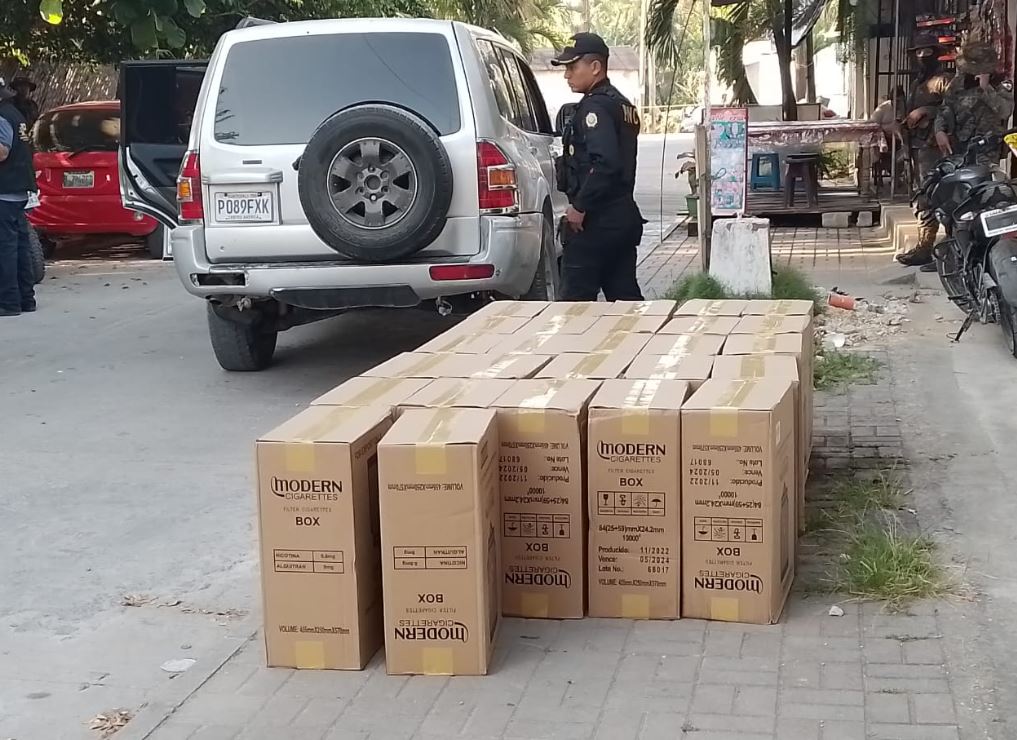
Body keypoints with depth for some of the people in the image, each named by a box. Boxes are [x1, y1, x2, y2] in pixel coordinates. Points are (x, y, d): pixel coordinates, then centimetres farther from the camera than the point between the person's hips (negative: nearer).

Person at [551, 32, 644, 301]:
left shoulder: (595, 106, -13)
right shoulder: (622, 105, 17)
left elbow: (605, 163, -25)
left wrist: (579, 206, -20)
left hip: (596, 219, -10)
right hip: (624, 214, 10)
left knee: (576, 298, -4)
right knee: (624, 295, 12)